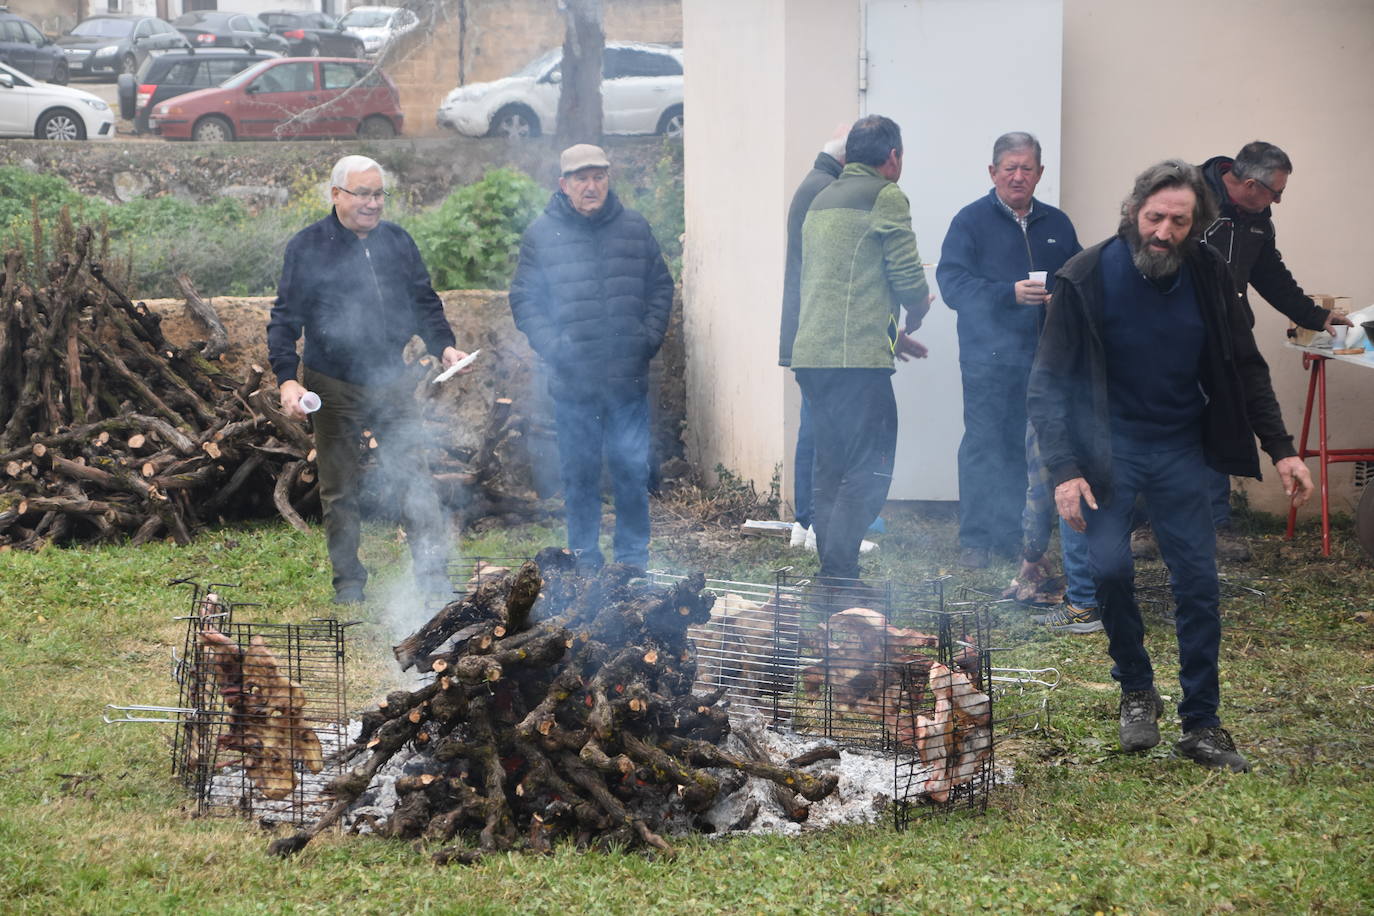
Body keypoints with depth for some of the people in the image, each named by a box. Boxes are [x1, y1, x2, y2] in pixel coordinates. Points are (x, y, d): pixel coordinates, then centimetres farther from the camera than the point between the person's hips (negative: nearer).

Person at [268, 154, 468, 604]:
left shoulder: (398, 242, 6)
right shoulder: (307, 247, -5)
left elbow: (424, 302, 16)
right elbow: (284, 319, -7)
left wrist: (444, 345, -1)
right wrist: (287, 378, -17)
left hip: (391, 382, 3)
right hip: (333, 388, -2)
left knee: (415, 480, -3)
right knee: (340, 490, 6)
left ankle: (434, 575, 0)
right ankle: (348, 582, 16)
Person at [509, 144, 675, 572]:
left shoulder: (635, 228, 8)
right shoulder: (541, 234, 2)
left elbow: (661, 287, 14)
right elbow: (524, 301, 3)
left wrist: (649, 337, 1)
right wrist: (553, 347, -9)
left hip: (629, 379, 1)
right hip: (573, 383, -1)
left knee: (633, 471, 4)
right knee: (579, 474, 5)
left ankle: (634, 559, 14)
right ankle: (586, 561, 14)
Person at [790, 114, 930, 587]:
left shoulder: (822, 200, 22)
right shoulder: (885, 197, -4)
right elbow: (908, 278, -6)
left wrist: (889, 333, 31)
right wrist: (914, 315, 16)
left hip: (809, 353, 8)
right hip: (857, 358, -8)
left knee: (831, 469, 13)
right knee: (868, 472, -7)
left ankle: (830, 576, 14)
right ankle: (840, 575, -14)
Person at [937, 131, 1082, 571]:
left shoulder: (1056, 224, 14)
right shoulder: (971, 221, 0)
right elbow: (952, 283, -10)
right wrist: (1010, 293, -21)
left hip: (1044, 358, 4)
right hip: (988, 358, -4)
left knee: (1025, 450, 7)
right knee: (983, 447, -6)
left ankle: (1012, 535, 15)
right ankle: (975, 540, 0)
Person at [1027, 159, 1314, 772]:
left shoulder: (1208, 277, -6)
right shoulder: (1088, 279, -15)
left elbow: (1244, 370, 4)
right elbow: (1048, 384, -14)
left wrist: (1281, 448, -3)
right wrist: (1064, 470, -23)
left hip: (1180, 447, 2)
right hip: (1109, 446, -2)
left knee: (1198, 581, -1)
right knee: (1110, 566, -13)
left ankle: (1201, 724, 9)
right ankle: (1136, 691, 12)